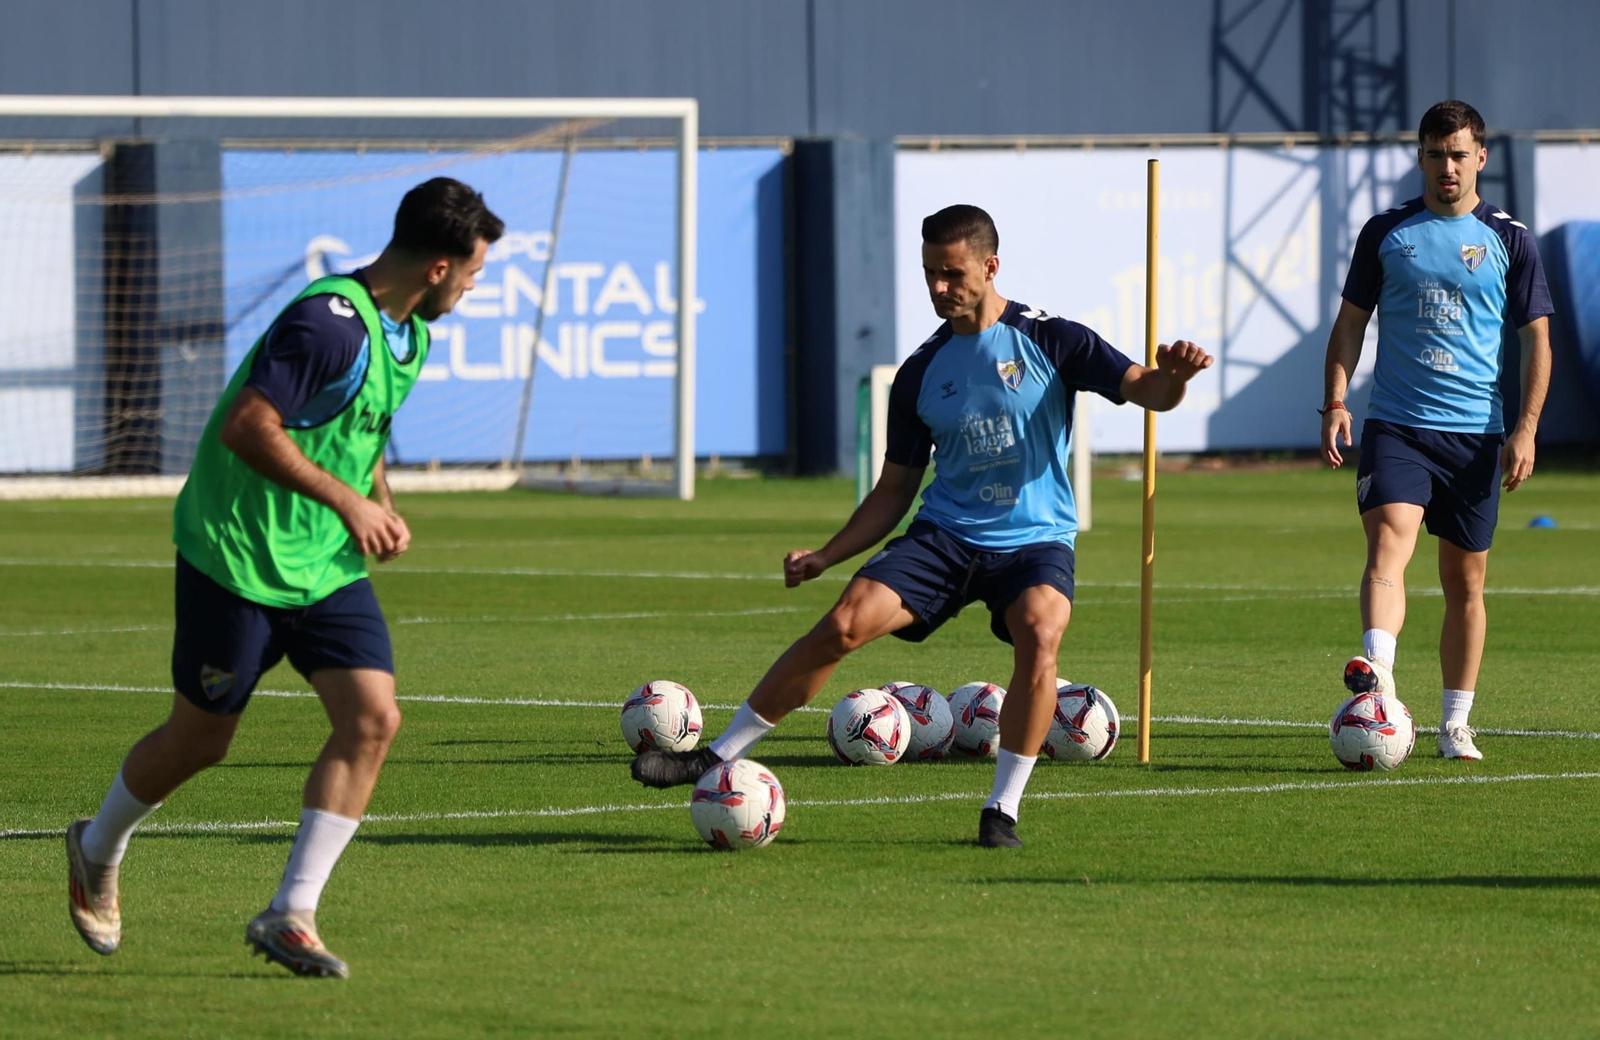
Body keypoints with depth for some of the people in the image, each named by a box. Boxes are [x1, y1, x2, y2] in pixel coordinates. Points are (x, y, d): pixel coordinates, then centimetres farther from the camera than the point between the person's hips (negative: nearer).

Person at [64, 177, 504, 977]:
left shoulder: (410, 333, 7)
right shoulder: (330, 323, -24)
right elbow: (246, 428, -28)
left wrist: (382, 507, 6)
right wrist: (347, 500, -23)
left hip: (328, 564, 8)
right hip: (238, 555, -8)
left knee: (372, 718, -10)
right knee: (200, 740, 6)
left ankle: (290, 917, -5)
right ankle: (98, 852, 35)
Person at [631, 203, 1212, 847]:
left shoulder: (1050, 341, -2)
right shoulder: (920, 374, 9)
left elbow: (1144, 391, -8)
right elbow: (895, 490, 15)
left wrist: (1173, 375, -33)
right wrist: (826, 555, 4)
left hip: (1036, 540, -3)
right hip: (945, 535, 3)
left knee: (1039, 633, -33)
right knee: (844, 624, -17)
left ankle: (1002, 811, -21)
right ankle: (717, 758, -9)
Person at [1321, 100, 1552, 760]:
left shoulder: (1508, 240, 5)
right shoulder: (1386, 233, 7)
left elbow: (1537, 340, 6)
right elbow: (1351, 321, 13)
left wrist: (1525, 429, -4)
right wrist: (1335, 401, -1)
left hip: (1476, 434, 1)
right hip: (1395, 426, -1)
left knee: (1465, 581, 7)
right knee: (1388, 539, -24)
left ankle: (1456, 724, 16)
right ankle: (1378, 675, -42)